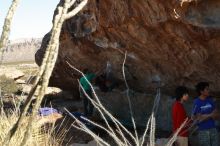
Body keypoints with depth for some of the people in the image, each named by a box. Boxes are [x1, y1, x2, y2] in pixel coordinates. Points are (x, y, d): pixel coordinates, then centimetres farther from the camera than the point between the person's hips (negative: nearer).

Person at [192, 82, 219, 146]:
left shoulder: (210, 100, 6)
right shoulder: (197, 102, -9)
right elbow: (199, 118, -12)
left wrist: (205, 116, -11)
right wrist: (210, 115, -5)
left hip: (213, 129, 5)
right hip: (203, 130, -5)